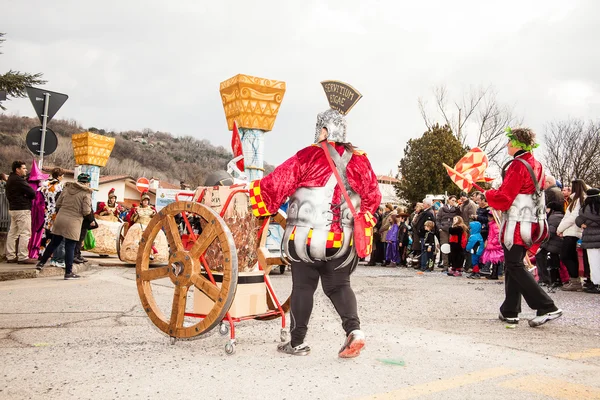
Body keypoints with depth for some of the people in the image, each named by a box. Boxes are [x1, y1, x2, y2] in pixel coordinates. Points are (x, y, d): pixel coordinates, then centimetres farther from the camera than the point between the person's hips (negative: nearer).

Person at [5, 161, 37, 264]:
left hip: (12, 208, 10)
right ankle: (23, 257, -8)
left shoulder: (10, 179, 16)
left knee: (12, 233, 12)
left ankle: (10, 256, 17)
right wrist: (28, 196, 2)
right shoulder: (19, 180, -15)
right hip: (22, 209, -10)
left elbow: (8, 195, 19)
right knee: (25, 233, -8)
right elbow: (32, 192, -18)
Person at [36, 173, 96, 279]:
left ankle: (41, 263, 29)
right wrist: (91, 219, 8)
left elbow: (57, 204, 12)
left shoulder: (67, 188, 10)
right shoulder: (86, 193, -7)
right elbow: (86, 212, -12)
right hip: (73, 223, -5)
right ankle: (68, 272, 6)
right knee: (70, 247, 1)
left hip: (60, 219, 5)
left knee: (54, 243, 20)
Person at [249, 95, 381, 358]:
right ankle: (354, 329, -3)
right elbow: (373, 196, 11)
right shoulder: (359, 160, 4)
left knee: (303, 287, 10)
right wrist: (358, 220, 25)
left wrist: (252, 195, 7)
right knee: (338, 286, 17)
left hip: (306, 237, -3)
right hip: (342, 240, 4)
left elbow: (276, 185, -8)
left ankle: (297, 342, 18)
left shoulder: (308, 156, -10)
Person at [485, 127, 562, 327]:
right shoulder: (536, 165, 13)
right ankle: (510, 311, 19)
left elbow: (503, 197, -18)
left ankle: (547, 308, -9)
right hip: (531, 222, 9)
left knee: (515, 266, -4)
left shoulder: (518, 166, -16)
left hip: (516, 224, -9)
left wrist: (488, 194, 1)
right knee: (513, 266, 14)